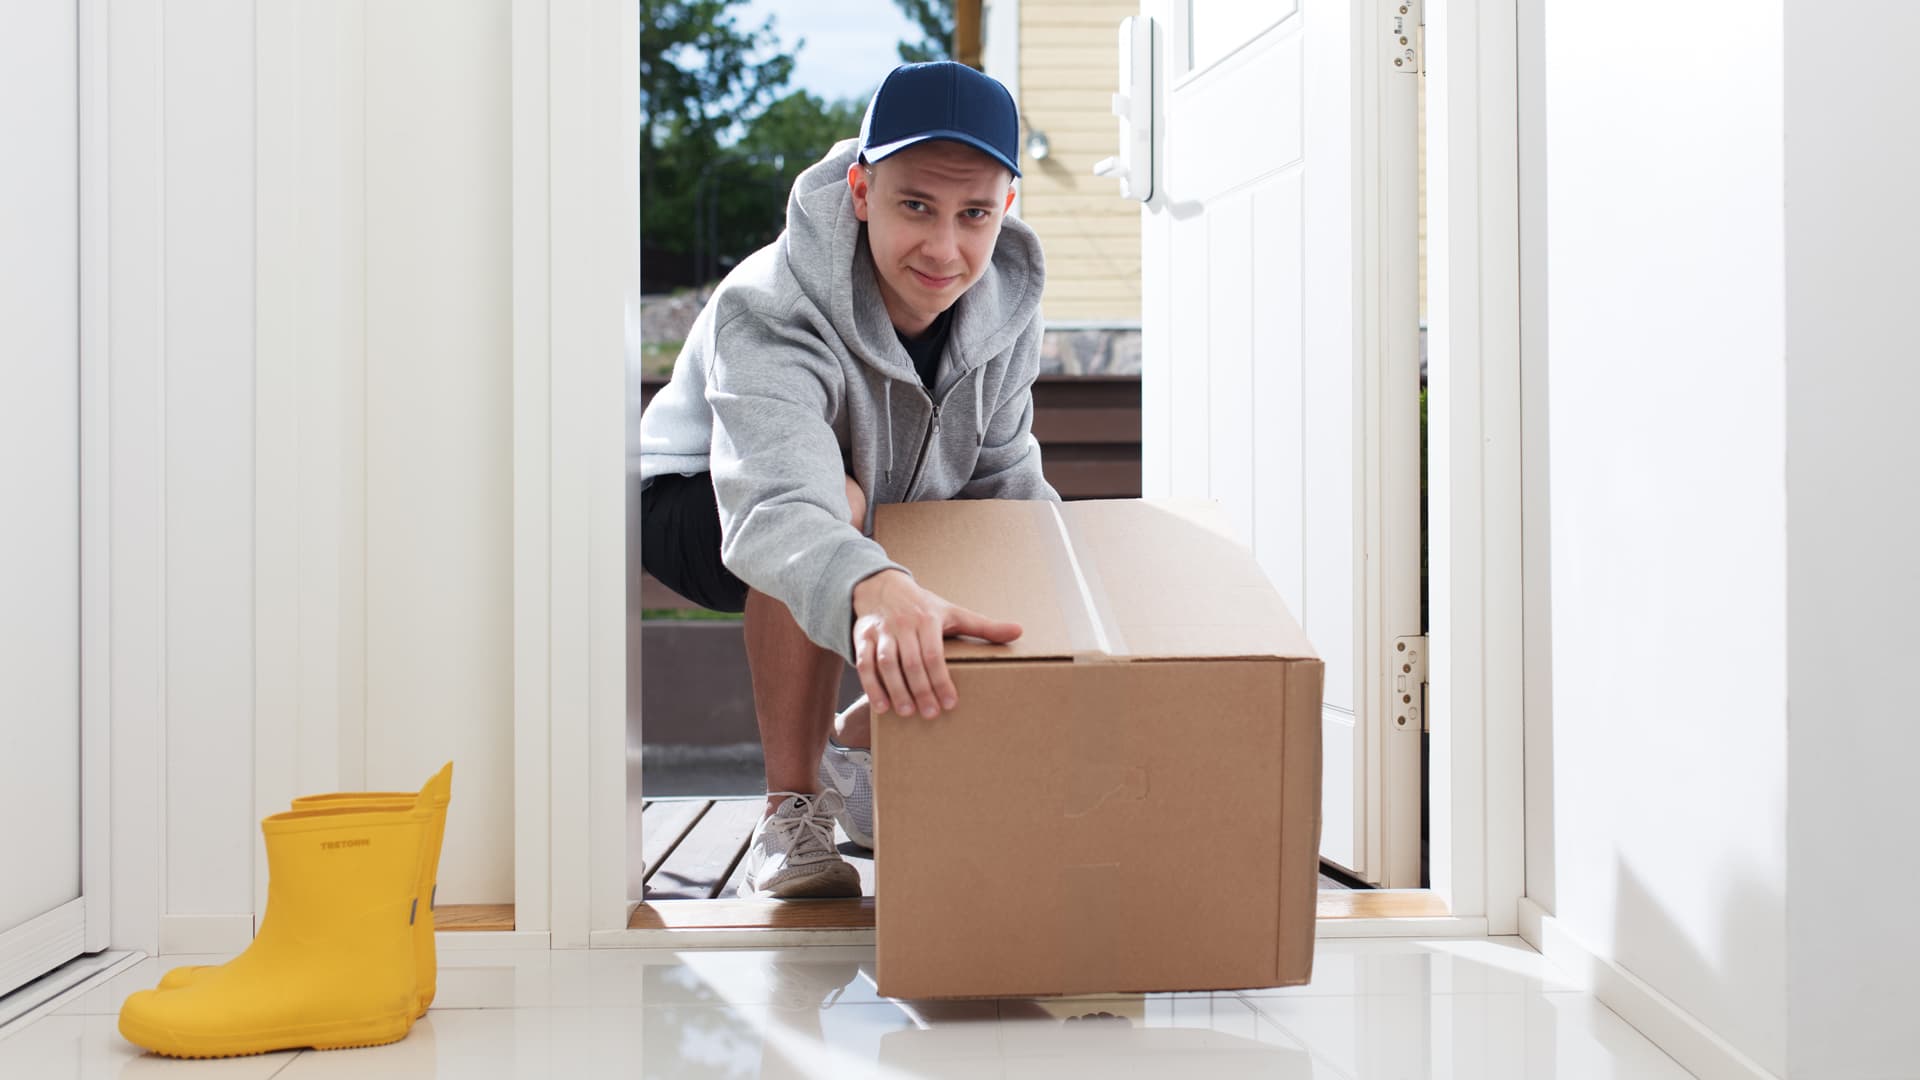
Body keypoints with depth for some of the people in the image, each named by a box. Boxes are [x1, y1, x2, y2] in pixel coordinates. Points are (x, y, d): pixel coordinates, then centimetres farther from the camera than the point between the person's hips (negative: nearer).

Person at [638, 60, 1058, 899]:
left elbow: (1006, 482, -4)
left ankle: (850, 745, 18)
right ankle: (789, 814, -23)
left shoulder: (1005, 302, -17)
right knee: (835, 499, -40)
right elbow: (776, 506, -56)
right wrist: (876, 590, -77)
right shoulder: (767, 310, -37)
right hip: (696, 508, -6)